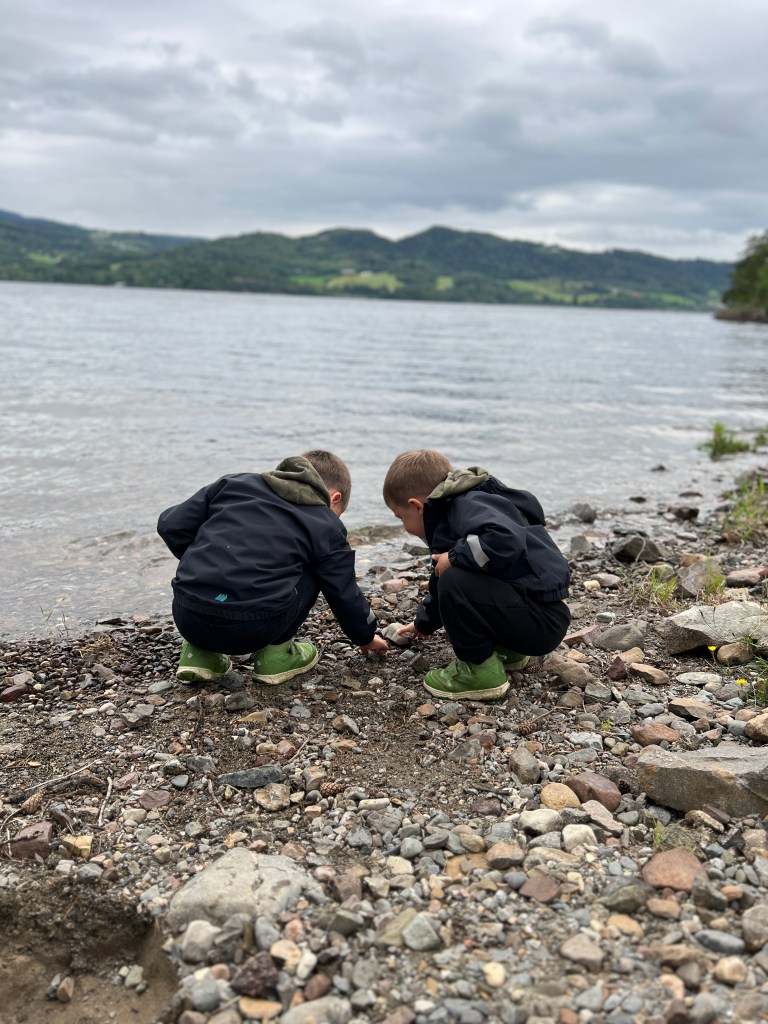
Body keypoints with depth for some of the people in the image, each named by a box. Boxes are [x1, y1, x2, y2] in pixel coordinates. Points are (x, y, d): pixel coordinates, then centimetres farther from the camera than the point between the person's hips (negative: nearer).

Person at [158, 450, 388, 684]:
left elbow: (170, 525, 17)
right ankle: (275, 652, 16)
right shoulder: (325, 527, 13)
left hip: (187, 619, 3)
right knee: (313, 573, 20)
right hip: (254, 629, -3)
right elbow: (345, 595, 20)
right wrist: (366, 637, 39)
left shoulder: (235, 483, 20)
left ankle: (200, 652, 21)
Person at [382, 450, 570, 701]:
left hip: (543, 620, -10)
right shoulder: (452, 515, 14)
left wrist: (454, 557, -23)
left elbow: (507, 540, -38)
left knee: (456, 581, -27)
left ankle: (482, 671, -9)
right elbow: (440, 581, 29)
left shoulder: (469, 506, -17)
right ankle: (507, 650, 17)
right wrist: (423, 622, 42)